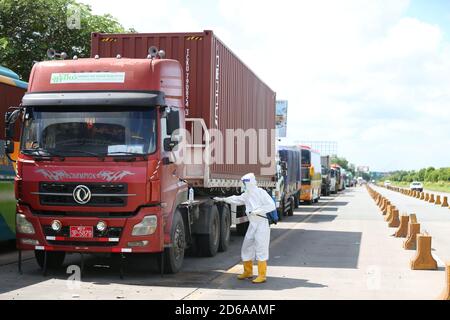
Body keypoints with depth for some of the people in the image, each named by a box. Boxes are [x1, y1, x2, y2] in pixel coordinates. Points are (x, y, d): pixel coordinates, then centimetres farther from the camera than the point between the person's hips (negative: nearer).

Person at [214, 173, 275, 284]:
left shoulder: (261, 192, -12)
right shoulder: (247, 194, 11)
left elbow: (271, 206, -17)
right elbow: (237, 199, 27)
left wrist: (257, 211, -20)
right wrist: (223, 199, 25)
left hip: (262, 224, -8)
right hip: (252, 224, 8)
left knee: (261, 249, -8)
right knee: (247, 248, 13)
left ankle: (262, 276, -3)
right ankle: (248, 272, 28)